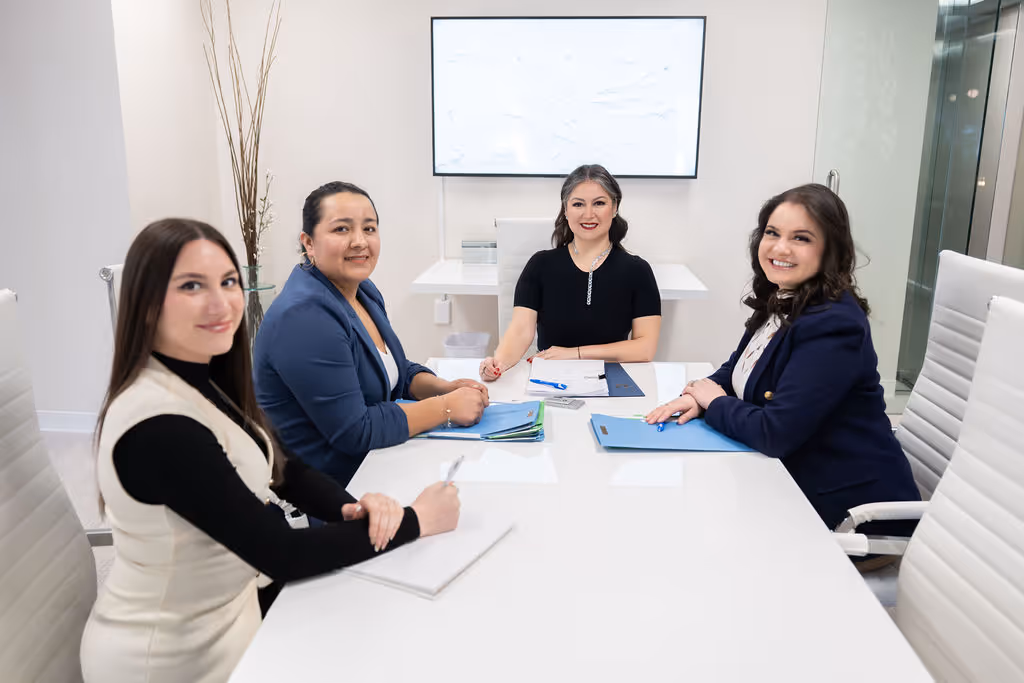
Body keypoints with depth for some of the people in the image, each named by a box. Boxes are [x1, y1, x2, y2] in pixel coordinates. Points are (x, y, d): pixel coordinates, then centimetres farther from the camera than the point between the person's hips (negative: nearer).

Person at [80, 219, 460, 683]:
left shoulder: (208, 381, -3)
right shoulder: (158, 427, -31)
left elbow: (284, 471, 1)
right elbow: (282, 554, -29)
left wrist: (357, 508, -18)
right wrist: (415, 521, -22)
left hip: (221, 616, 7)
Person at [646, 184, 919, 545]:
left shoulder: (834, 326, -25)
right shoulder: (777, 302, 3)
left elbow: (776, 432, -29)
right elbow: (735, 371, 14)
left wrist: (715, 403, -11)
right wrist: (696, 398, -7)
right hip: (795, 482, 8)